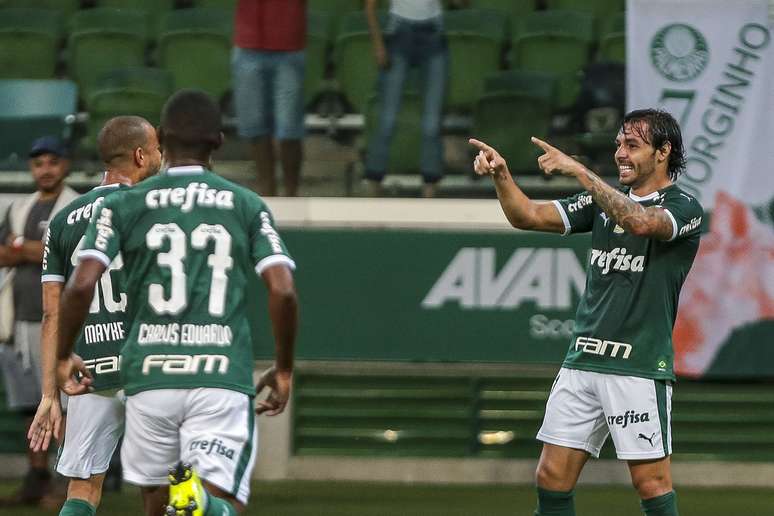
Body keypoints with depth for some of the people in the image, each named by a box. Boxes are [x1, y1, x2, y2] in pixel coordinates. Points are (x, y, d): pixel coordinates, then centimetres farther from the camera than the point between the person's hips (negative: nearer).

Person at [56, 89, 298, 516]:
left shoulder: (124, 205, 5)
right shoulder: (247, 206, 8)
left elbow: (81, 285, -6)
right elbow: (283, 290, -2)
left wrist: (64, 357, 9)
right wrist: (283, 370, 11)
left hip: (150, 374, 1)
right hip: (223, 377, -1)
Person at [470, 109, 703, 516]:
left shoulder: (683, 208, -4)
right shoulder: (603, 200, 15)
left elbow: (640, 221, -26)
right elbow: (528, 216, 8)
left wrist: (579, 171, -28)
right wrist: (501, 174, -11)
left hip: (639, 366, -6)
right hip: (582, 360, 6)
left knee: (651, 481, -5)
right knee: (552, 478, 3)